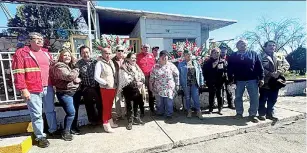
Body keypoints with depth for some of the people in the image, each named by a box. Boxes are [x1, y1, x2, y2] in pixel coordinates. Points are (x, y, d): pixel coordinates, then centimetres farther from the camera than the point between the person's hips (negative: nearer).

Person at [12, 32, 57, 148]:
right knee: (36, 115, 5)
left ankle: (53, 130, 31)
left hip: (48, 88, 5)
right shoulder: (21, 53, -3)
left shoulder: (46, 53, 15)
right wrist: (23, 89, -15)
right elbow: (18, 73, -9)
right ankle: (40, 137, 20)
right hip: (32, 90, -5)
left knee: (50, 111, 15)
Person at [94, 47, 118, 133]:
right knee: (106, 106, 2)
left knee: (110, 106, 18)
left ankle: (110, 121, 33)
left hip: (113, 88, 7)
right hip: (105, 88, -7)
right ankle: (106, 124, 15)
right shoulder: (100, 63, -10)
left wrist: (116, 83, 10)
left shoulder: (111, 62, 12)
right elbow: (96, 77, -16)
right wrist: (105, 83, -19)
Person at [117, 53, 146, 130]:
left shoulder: (136, 67, 10)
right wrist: (136, 83, -20)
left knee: (136, 105, 17)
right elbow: (125, 80, -19)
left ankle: (137, 118, 35)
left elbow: (142, 76, 5)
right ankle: (130, 121, 23)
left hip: (137, 89, 5)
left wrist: (141, 82, -13)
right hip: (128, 90, -5)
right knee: (129, 106, 8)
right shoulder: (123, 68, -10)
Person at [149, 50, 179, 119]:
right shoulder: (156, 66, 4)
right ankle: (160, 112, 29)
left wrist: (177, 84, 3)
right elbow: (152, 76, 9)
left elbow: (176, 75, 3)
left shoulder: (171, 65, -1)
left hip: (169, 88, -1)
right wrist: (150, 84, 9)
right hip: (159, 87, 1)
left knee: (169, 101, 2)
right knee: (160, 101, 8)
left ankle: (168, 114, 19)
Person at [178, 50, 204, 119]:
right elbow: (179, 74, 0)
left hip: (194, 84, 1)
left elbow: (200, 72, 7)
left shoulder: (196, 63, 8)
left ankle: (198, 111, 16)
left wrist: (201, 82, 3)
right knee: (187, 98, 10)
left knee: (196, 98, 1)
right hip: (186, 84, -1)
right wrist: (180, 83, -5)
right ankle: (189, 111, 25)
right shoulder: (181, 64, 1)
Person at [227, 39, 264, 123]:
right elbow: (230, 69, 3)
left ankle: (253, 115, 16)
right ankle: (239, 113, 23)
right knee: (238, 97, 8)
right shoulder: (233, 56, 5)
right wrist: (231, 79, -3)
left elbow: (259, 67, 4)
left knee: (254, 98, 2)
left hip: (253, 80, 1)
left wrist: (261, 78, -3)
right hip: (239, 80, 0)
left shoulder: (253, 54, 7)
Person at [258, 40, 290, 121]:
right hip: (265, 82, -5)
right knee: (263, 99, 4)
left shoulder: (280, 56, 15)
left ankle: (270, 113, 26)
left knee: (273, 100, 12)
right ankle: (262, 113, 17)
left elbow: (286, 65, 3)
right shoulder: (261, 56, -2)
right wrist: (271, 74, -17)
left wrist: (278, 72, -14)